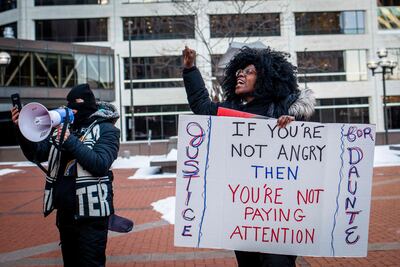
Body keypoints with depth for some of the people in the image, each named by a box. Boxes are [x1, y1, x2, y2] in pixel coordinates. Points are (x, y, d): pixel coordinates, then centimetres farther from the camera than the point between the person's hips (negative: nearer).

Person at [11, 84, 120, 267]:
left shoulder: (106, 129, -6)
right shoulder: (63, 126, 10)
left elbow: (101, 165, -20)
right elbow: (37, 154, 8)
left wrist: (71, 141, -22)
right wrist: (22, 129, -7)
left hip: (90, 214, -6)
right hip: (64, 212, 6)